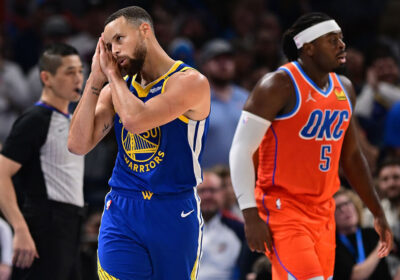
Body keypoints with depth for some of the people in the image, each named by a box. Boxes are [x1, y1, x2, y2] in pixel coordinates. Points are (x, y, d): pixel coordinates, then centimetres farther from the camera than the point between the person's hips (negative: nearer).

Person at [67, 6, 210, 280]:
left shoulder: (191, 82, -9)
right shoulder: (116, 88, 10)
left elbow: (135, 120, -23)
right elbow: (78, 144, 1)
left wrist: (112, 73, -7)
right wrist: (96, 79, -2)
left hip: (174, 214, -4)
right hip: (121, 212, 4)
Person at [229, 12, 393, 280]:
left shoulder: (344, 89, 11)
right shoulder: (280, 86, -12)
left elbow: (351, 157, 21)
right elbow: (241, 150, -12)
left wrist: (378, 213, 19)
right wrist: (251, 216, -18)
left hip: (323, 213, 8)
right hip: (282, 208, -8)